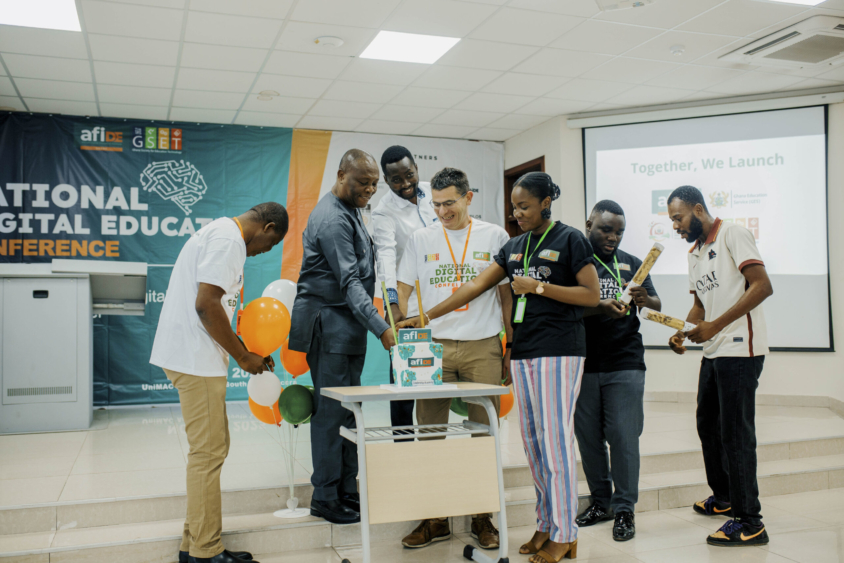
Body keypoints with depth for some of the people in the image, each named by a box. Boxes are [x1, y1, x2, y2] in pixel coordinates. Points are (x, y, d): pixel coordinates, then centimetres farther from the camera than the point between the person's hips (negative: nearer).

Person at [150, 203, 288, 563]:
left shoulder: (221, 234, 20)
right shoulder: (229, 238, -13)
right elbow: (206, 305, -23)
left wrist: (246, 350, 17)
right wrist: (243, 357, -12)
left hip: (193, 356, 11)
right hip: (196, 359, -11)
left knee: (210, 450, 15)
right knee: (208, 453, -5)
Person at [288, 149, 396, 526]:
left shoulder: (351, 211, 16)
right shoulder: (332, 218, -15)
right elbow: (349, 282, -22)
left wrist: (373, 324, 17)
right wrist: (380, 327, -27)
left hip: (348, 325, 10)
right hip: (329, 324, -10)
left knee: (347, 410, 12)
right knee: (331, 411, -4)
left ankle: (347, 491, 20)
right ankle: (325, 497, 6)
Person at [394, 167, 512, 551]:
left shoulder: (494, 237, 5)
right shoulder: (421, 239, 8)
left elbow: (507, 295, 8)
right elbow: (404, 293, 9)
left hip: (483, 347, -1)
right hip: (433, 346, 1)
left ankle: (482, 518, 17)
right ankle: (434, 519, 15)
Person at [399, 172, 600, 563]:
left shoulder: (570, 240, -3)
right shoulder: (515, 246, 15)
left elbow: (592, 295, -7)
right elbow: (475, 287, 13)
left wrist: (539, 286, -13)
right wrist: (425, 317, 8)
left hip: (559, 351, -7)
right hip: (523, 351, 7)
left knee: (555, 440, -6)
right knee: (532, 441, 8)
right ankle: (545, 525, 17)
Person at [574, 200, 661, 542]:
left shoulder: (631, 264, 13)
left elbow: (657, 306, 10)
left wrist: (645, 300, -13)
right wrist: (601, 307, -23)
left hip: (625, 366, 1)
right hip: (583, 365, -1)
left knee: (623, 436, -3)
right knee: (588, 437, 6)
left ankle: (624, 509, 8)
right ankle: (601, 501, 22)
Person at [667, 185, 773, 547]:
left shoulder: (732, 235, -10)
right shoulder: (694, 253, 17)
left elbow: (762, 286, -19)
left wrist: (714, 326, -22)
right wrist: (682, 334, 2)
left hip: (740, 349, -9)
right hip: (713, 351, 9)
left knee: (735, 433, -6)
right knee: (707, 425, 18)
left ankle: (749, 523, 3)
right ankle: (723, 497, 36)